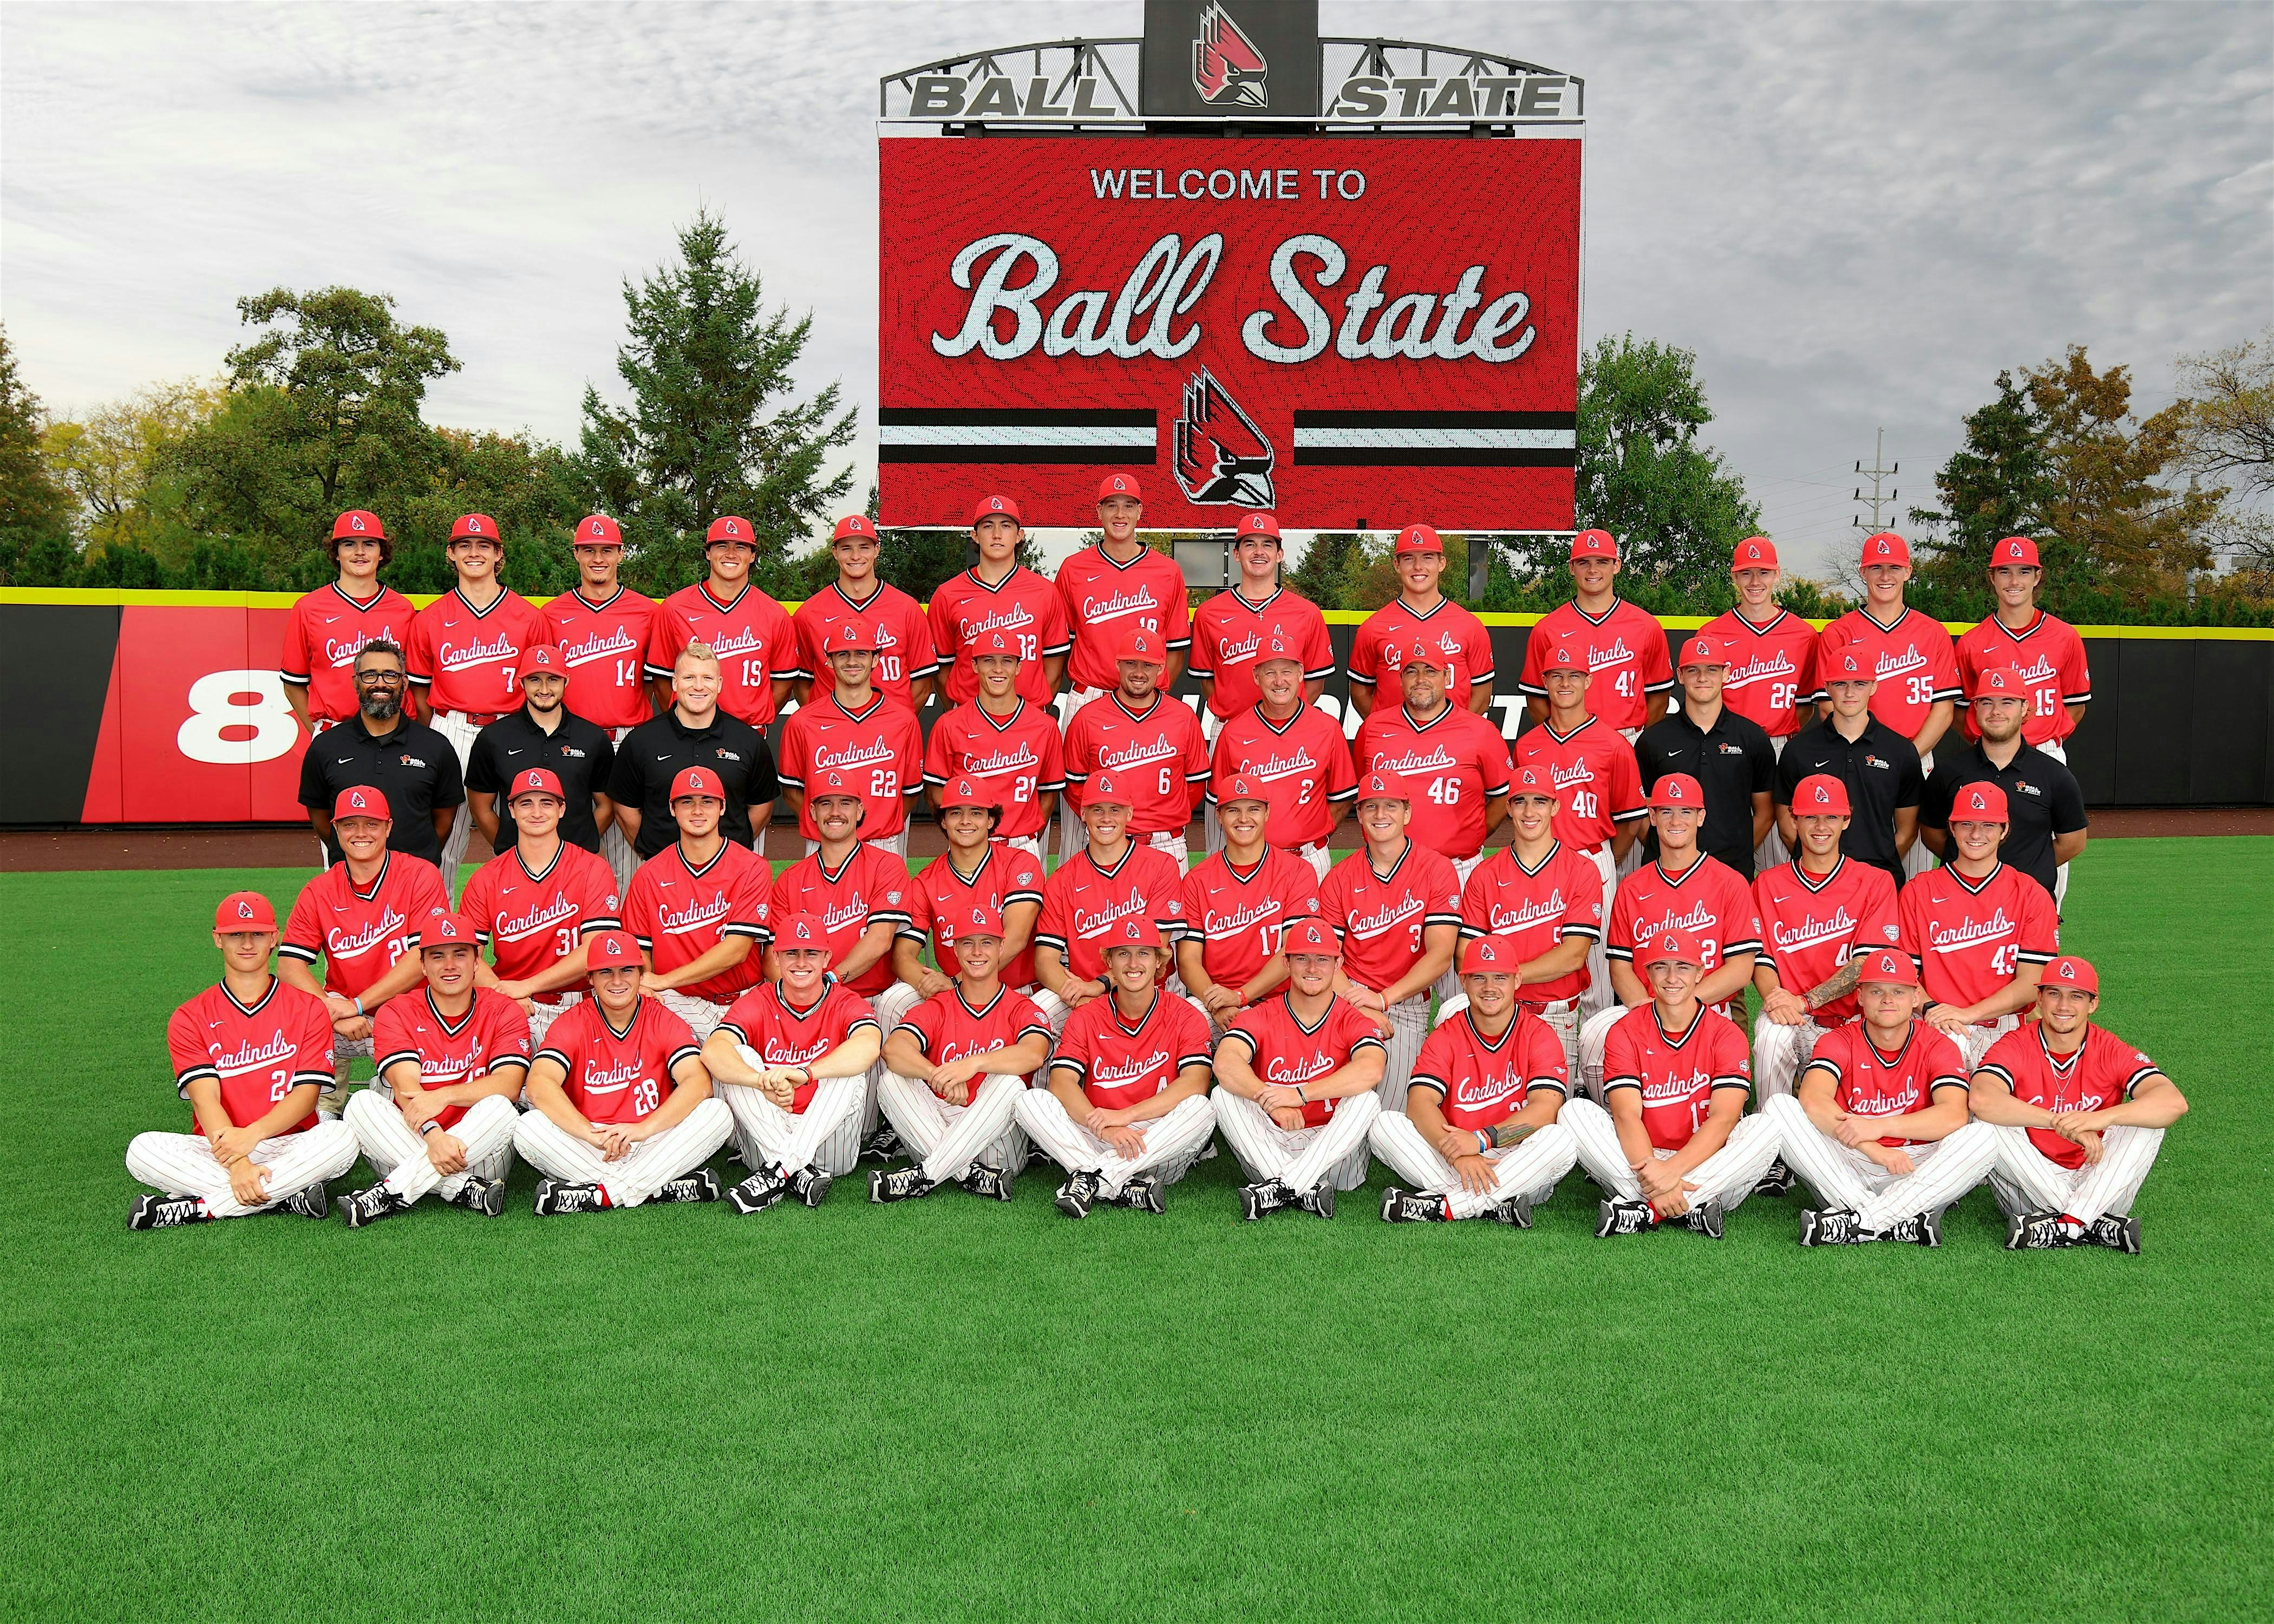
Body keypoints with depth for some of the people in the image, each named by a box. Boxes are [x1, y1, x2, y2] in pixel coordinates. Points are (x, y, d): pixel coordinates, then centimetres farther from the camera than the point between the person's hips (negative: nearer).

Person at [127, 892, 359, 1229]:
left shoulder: (308, 1009, 6)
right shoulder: (189, 1019, 7)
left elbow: (307, 1094, -4)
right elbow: (205, 1098, -8)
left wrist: (253, 1133, -25)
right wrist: (236, 1164, -26)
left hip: (290, 1148, -1)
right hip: (216, 1150, 1)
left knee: (341, 1137, -32)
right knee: (142, 1150, -27)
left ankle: (197, 1208, -27)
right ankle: (287, 1196, -28)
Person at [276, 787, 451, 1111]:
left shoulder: (420, 875, -5)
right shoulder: (319, 891, 3)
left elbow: (424, 956, -14)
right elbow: (289, 966, -7)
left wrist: (357, 1005, -21)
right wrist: (334, 1013, -24)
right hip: (342, 1025, 3)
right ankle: (323, 1110, -5)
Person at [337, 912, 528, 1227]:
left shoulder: (504, 1013, 4)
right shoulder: (396, 1012, 4)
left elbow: (509, 1084, -11)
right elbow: (406, 1087, -12)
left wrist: (444, 1096, -28)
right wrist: (433, 1134, -32)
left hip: (477, 1155, -1)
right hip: (412, 1141, 1)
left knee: (499, 1108, -30)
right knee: (362, 1104, -24)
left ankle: (391, 1193, -30)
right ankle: (466, 1192, -32)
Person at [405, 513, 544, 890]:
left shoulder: (528, 617, 5)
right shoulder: (430, 619, 8)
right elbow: (419, 689, 13)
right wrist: (439, 738, 5)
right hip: (451, 733, 0)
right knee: (444, 836, 0)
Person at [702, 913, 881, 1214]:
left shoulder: (846, 1003, -2)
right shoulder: (758, 1002, 1)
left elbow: (869, 1046, -28)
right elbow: (713, 1050, -21)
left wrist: (803, 1073, -43)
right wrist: (764, 1082, -41)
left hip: (829, 1143, -1)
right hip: (765, 1144, 1)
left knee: (852, 1066, -23)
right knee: (740, 1057, -18)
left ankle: (780, 1171, -32)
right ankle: (799, 1174, -31)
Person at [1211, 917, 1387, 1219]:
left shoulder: (1354, 1021, -1)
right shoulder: (1260, 1017, 3)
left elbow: (1371, 1070, -25)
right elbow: (1226, 1064, -19)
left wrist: (1300, 1094, -34)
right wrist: (1273, 1101, -36)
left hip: (1333, 1156, -1)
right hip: (1269, 1145, 1)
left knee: (1366, 1100, -26)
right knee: (1224, 1095, -20)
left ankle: (1282, 1187, -33)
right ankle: (1304, 1192, -34)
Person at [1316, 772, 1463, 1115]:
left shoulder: (1436, 869, 1)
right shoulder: (1340, 878, 8)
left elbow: (1440, 954, -7)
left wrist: (1383, 998, -17)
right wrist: (1360, 1007, -16)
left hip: (1408, 1005, -1)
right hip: (1348, 1000, 1)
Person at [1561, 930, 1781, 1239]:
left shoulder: (1727, 1035, -1)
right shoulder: (1625, 1032, 1)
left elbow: (1723, 1120, -14)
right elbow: (1626, 1116, -13)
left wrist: (1672, 1170, -30)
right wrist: (1653, 1175, -30)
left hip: (1705, 1163, 0)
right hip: (1640, 1160, 0)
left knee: (1765, 1129, -27)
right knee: (1575, 1112, -21)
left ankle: (1642, 1209, -29)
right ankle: (1691, 1208, -30)